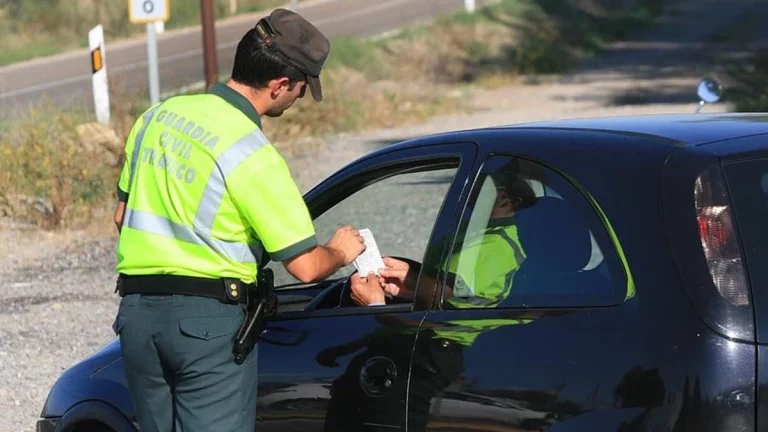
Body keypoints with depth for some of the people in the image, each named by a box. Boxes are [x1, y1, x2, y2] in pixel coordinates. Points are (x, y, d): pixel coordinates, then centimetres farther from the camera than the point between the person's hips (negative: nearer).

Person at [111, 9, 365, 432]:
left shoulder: (159, 116, 8)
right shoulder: (253, 157, -13)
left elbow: (123, 214, 18)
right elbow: (305, 265, -11)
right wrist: (340, 252, 10)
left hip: (136, 313, 7)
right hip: (210, 319, -7)